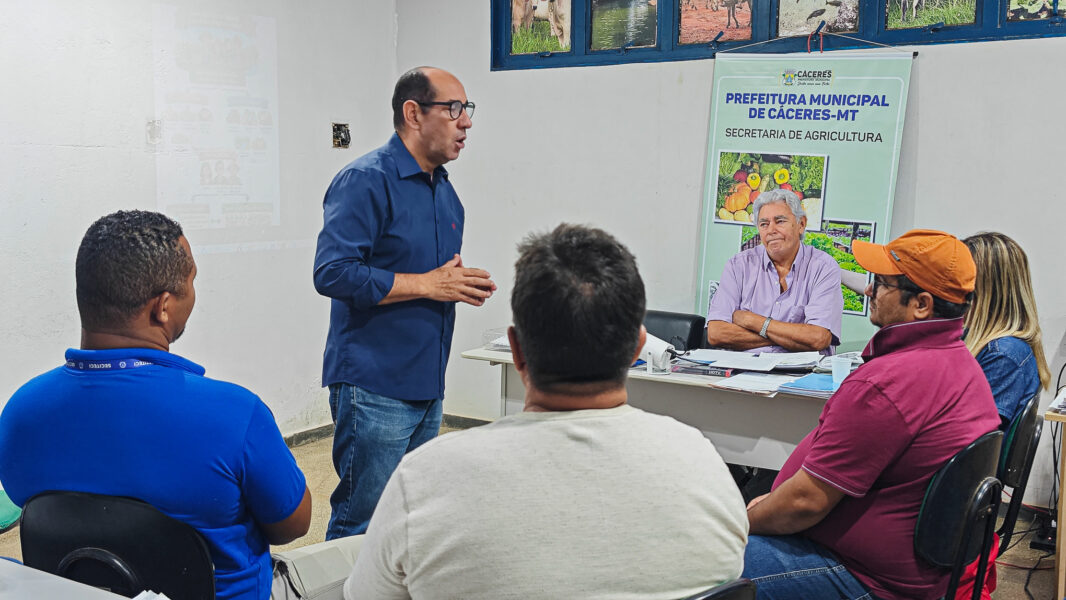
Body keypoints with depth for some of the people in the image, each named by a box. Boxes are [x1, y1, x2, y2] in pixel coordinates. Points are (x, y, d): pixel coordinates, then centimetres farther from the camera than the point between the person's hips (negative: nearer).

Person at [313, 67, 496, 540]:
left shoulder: (445, 190, 15)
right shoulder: (366, 181, -13)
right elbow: (333, 273, -22)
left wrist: (463, 285, 4)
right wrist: (428, 285, -18)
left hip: (428, 386, 9)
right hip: (375, 388, -9)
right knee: (361, 524, -2)